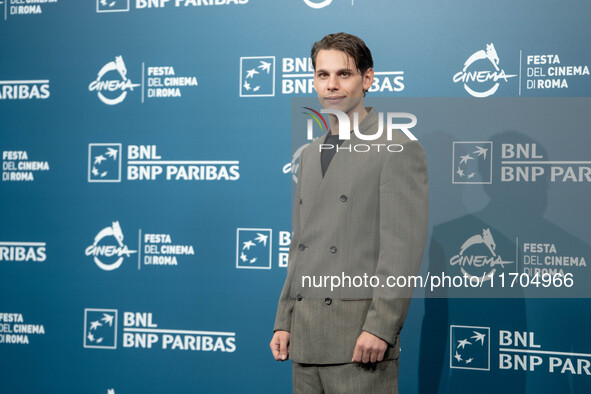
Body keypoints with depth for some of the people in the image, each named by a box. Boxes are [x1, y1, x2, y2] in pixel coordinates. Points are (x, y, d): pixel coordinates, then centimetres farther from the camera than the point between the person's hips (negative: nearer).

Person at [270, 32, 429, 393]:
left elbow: (405, 246, -12)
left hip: (361, 335, -7)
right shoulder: (311, 154, 18)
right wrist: (284, 321, 13)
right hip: (307, 337, 7)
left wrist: (381, 325, -18)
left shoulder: (398, 148, -5)